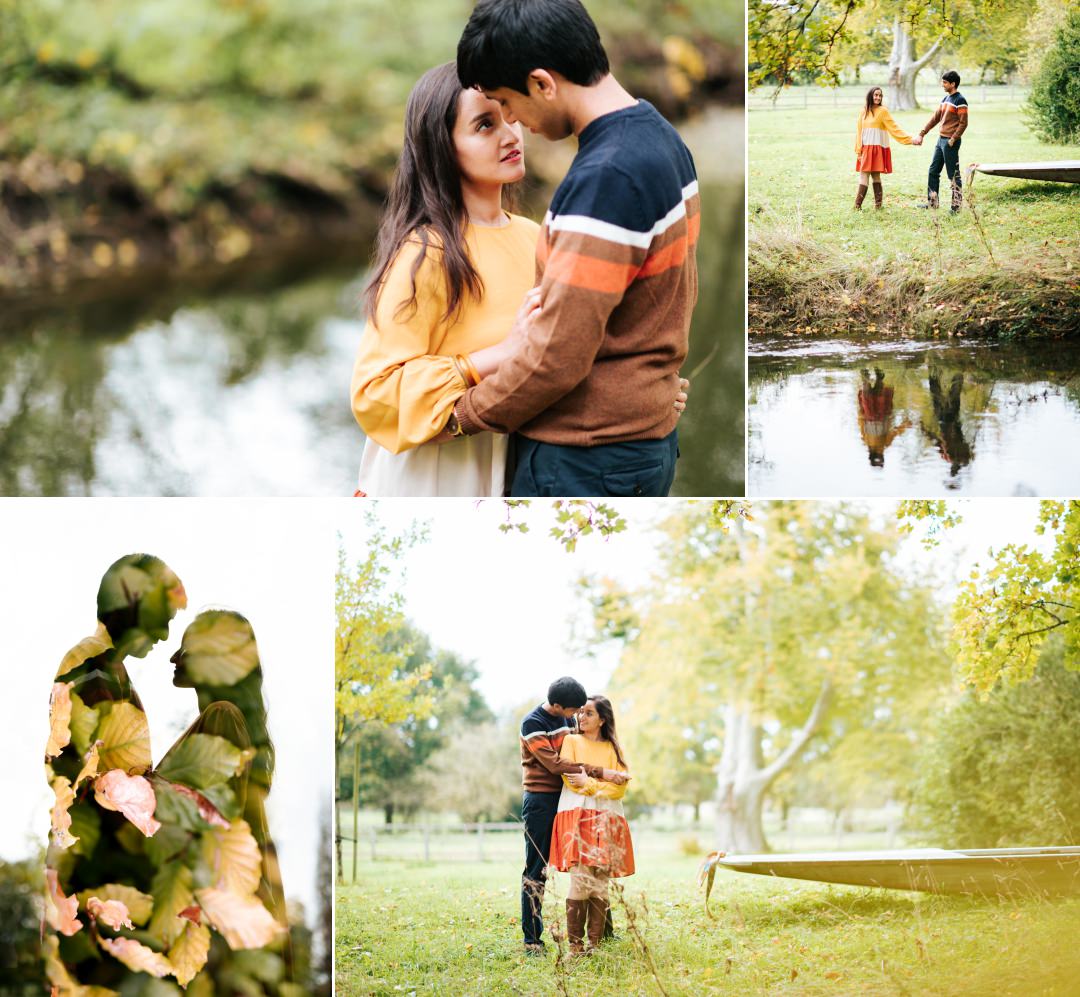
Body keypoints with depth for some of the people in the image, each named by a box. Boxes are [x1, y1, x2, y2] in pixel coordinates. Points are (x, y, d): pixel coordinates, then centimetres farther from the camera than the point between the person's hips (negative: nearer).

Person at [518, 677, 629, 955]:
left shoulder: (568, 719, 9)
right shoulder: (532, 724, -13)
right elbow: (555, 764, -22)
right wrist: (599, 772, -26)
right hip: (540, 799, -7)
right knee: (536, 870, -3)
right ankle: (532, 939, -1)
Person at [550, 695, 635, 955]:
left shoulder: (613, 748, 16)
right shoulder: (571, 741, 11)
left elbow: (620, 787, 3)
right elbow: (570, 780, -1)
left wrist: (588, 783, -8)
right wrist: (605, 779, -4)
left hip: (606, 820, 3)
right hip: (577, 816, -3)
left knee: (600, 884, -2)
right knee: (580, 881, -14)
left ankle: (595, 945, 1)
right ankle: (574, 946, -11)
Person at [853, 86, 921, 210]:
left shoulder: (883, 111, -3)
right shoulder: (863, 112, 10)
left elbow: (894, 128, -3)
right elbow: (859, 131, 10)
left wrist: (910, 140, -9)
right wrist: (858, 151, 5)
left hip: (878, 148, -4)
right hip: (866, 149, 4)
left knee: (875, 175, -5)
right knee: (863, 175, 2)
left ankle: (878, 204, -3)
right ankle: (858, 205, 1)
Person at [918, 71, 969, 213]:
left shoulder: (960, 101, -12)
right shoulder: (945, 99, 14)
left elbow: (963, 123, -15)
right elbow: (935, 118, 17)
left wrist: (953, 140, -19)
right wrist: (922, 134, 12)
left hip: (950, 142, -9)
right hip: (941, 140, 9)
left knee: (953, 174, -3)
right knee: (933, 171, 12)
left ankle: (957, 205, 2)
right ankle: (932, 202, 19)